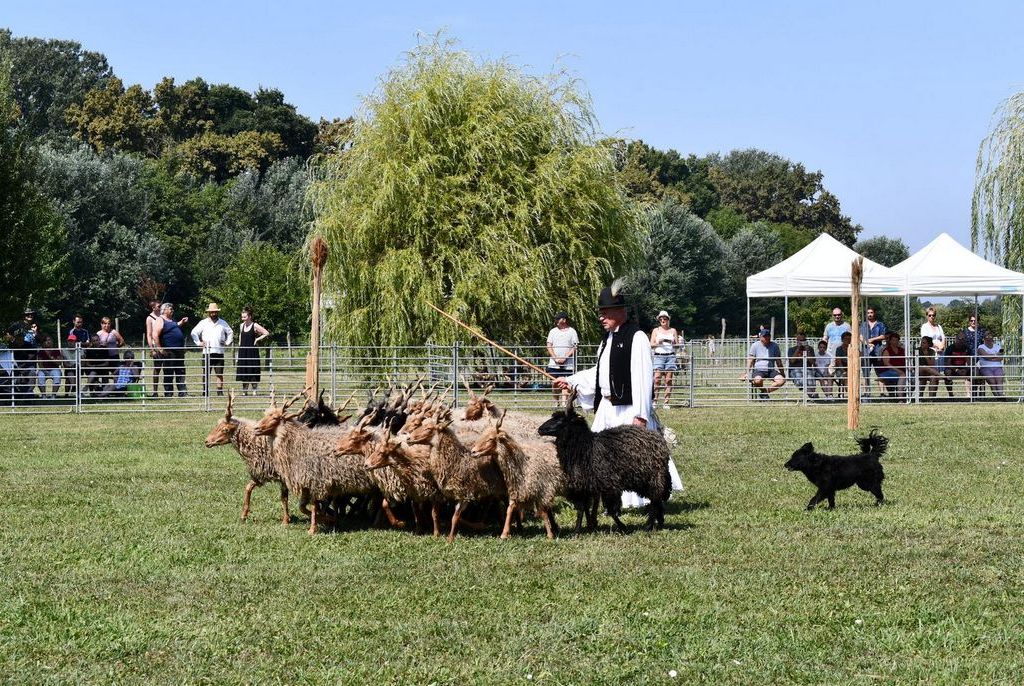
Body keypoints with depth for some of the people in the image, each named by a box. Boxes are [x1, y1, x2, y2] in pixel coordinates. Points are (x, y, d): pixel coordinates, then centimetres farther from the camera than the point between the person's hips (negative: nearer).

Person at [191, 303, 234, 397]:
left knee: (220, 374, -2)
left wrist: (227, 342, 11)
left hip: (219, 352, 1)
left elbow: (230, 333, 24)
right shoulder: (203, 323, 9)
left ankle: (220, 392, 0)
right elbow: (194, 333, 11)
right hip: (207, 352, -1)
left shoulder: (223, 323, 14)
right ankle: (205, 392, 2)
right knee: (206, 374, -1)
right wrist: (198, 342, 3)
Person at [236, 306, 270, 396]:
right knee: (243, 371, 5)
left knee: (253, 371, -4)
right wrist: (238, 355, 15)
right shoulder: (241, 326, 11)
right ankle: (244, 391, 12)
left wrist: (257, 339, -11)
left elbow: (267, 333, -8)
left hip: (252, 351, -5)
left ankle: (254, 391, 0)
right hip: (243, 351, 5)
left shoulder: (255, 326, -6)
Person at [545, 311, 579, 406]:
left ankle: (564, 402, -12)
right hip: (554, 364, 3)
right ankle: (556, 402, 13)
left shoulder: (572, 332, 4)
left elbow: (575, 347, -1)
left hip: (568, 364, -3)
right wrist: (555, 358, -6)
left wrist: (565, 357, -11)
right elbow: (549, 346, 8)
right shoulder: (553, 331, 13)